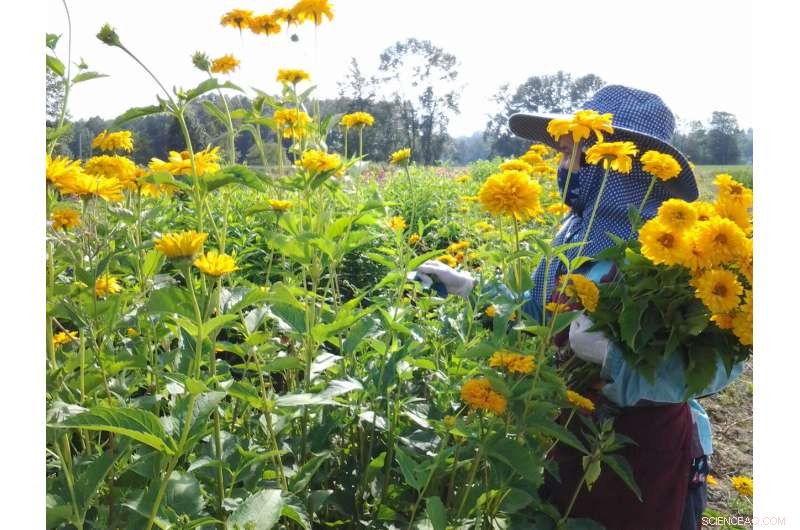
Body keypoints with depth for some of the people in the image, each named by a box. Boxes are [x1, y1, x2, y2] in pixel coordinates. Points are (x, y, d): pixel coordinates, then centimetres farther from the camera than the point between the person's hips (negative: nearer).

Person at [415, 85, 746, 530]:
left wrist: (610, 352, -38)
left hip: (649, 451, -7)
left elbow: (720, 362, -31)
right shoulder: (576, 233, -1)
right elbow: (536, 313, 10)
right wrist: (465, 285, 6)